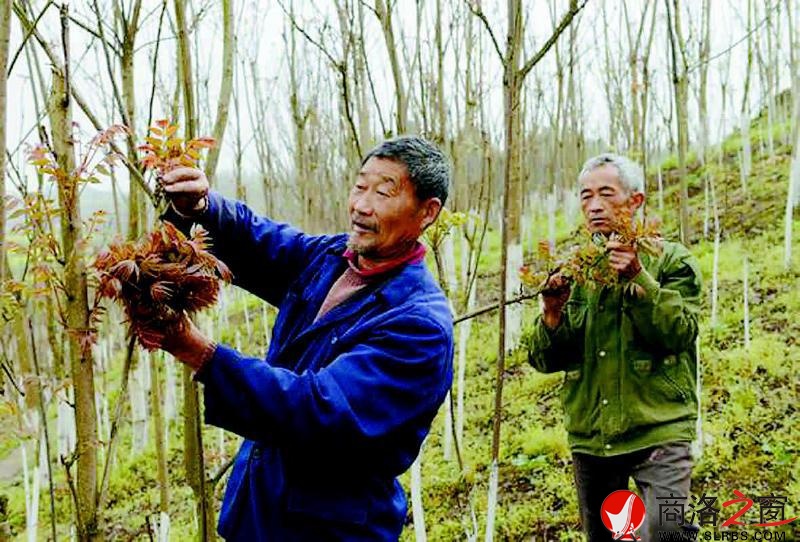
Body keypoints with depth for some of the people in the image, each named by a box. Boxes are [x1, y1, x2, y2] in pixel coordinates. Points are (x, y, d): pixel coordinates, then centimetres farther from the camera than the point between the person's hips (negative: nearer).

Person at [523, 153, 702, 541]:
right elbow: (544, 360, 4)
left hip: (659, 431, -4)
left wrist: (638, 279, -24)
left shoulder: (671, 261, 0)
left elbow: (679, 335, -13)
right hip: (589, 437, 4)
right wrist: (552, 312, -16)